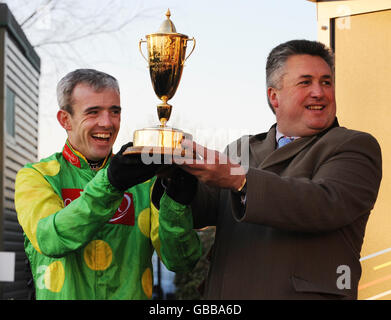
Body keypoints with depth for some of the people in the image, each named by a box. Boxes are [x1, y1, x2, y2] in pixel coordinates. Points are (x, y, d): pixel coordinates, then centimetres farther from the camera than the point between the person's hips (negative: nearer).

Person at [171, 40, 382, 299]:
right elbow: (200, 211, 5)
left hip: (305, 292, -5)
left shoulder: (355, 146, -1)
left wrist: (238, 179, -27)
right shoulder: (245, 149, 15)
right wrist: (175, 171, -15)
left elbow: (326, 206, -19)